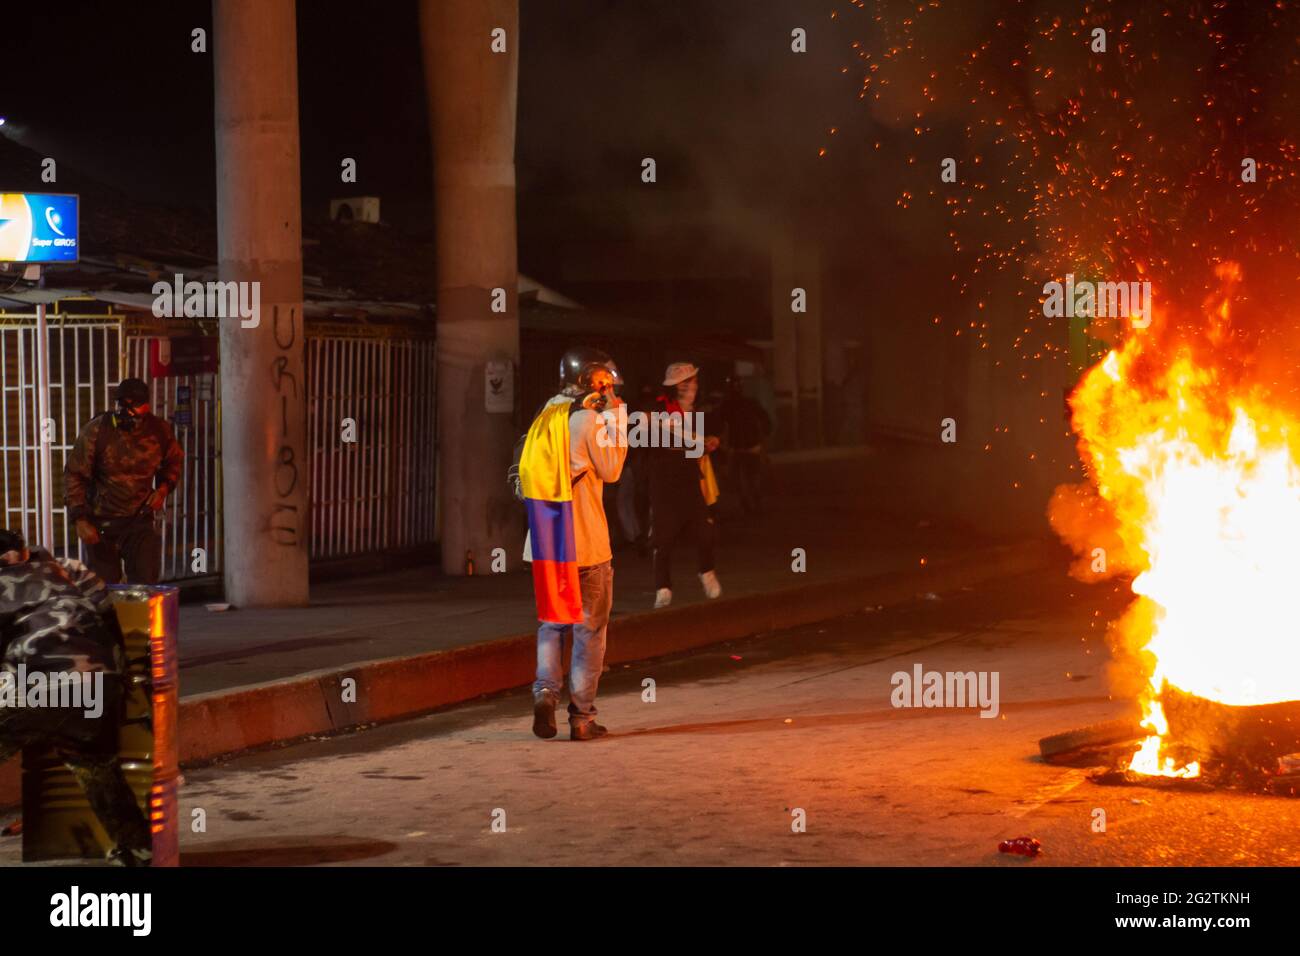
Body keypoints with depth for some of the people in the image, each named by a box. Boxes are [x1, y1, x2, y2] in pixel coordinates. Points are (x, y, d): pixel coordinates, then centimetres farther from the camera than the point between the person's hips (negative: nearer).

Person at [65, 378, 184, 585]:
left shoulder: (159, 431, -4)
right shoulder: (96, 430, -12)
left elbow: (173, 462, 18)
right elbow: (74, 475, -8)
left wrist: (163, 489, -1)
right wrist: (80, 519, -16)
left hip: (141, 519, 2)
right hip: (101, 523, -1)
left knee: (146, 582, -5)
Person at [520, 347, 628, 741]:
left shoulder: (545, 417, 11)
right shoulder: (587, 417, -10)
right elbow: (610, 470, -4)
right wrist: (617, 421, 1)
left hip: (547, 539, 5)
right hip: (586, 540, -5)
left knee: (553, 621, 16)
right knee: (590, 628, 4)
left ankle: (545, 690, -6)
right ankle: (582, 716, 4)